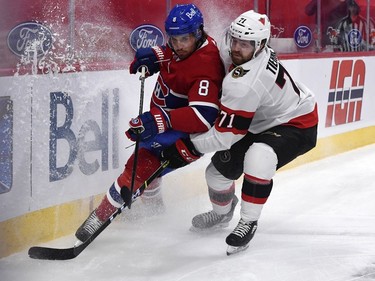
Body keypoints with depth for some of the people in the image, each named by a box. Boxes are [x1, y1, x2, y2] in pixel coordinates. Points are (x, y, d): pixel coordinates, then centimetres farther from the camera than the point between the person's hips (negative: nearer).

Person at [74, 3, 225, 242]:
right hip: (163, 115, 10)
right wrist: (153, 56, -6)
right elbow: (170, 54, 17)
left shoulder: (204, 66, -34)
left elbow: (203, 116, -44)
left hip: (184, 131, -10)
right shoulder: (183, 47, -9)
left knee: (142, 165, -19)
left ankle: (104, 215, -8)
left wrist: (161, 121, -50)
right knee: (149, 156, 29)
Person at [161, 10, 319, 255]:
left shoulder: (244, 84, -37)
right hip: (261, 121, 9)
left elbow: (224, 136, -32)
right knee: (220, 168, 9)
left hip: (296, 125, -9)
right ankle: (222, 213, 40)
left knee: (257, 158, -38)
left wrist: (187, 149, -20)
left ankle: (249, 222, -19)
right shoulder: (231, 51, -13)